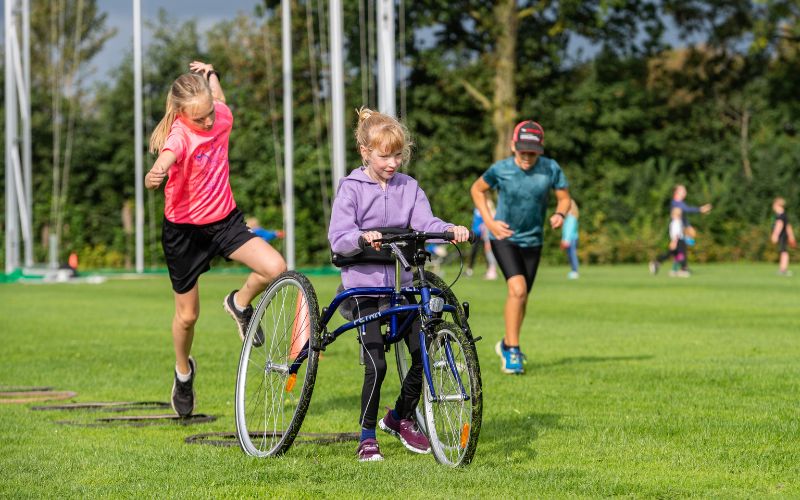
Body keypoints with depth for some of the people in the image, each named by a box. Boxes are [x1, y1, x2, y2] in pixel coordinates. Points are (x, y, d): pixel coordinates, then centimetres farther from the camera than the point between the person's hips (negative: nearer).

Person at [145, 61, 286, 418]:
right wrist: (155, 175, -69)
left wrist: (211, 74, 10)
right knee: (188, 314, 9)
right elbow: (167, 156, -49)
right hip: (184, 230, -4)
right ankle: (183, 371, 39)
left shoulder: (222, 117, -8)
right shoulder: (179, 134, -25)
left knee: (275, 268, -22)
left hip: (224, 220, 4)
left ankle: (240, 303, 11)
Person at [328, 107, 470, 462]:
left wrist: (450, 229, -27)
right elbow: (338, 238, -13)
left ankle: (401, 417, 22)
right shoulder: (351, 189, -6)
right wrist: (362, 237, -34)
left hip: (403, 282, 5)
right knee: (376, 364, -13)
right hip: (364, 283, -5)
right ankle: (367, 436, 4)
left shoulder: (409, 187, 7)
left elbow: (425, 223, -6)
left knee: (423, 354, -2)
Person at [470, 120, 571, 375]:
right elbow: (477, 189, 4)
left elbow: (564, 198, 2)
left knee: (521, 298, 13)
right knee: (518, 289, -21)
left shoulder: (551, 168, -12)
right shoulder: (500, 169, -14)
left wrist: (560, 214, -21)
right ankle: (513, 352, -10)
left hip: (533, 241, 3)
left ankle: (507, 345, 38)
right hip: (504, 237, -3)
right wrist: (489, 221, -6)